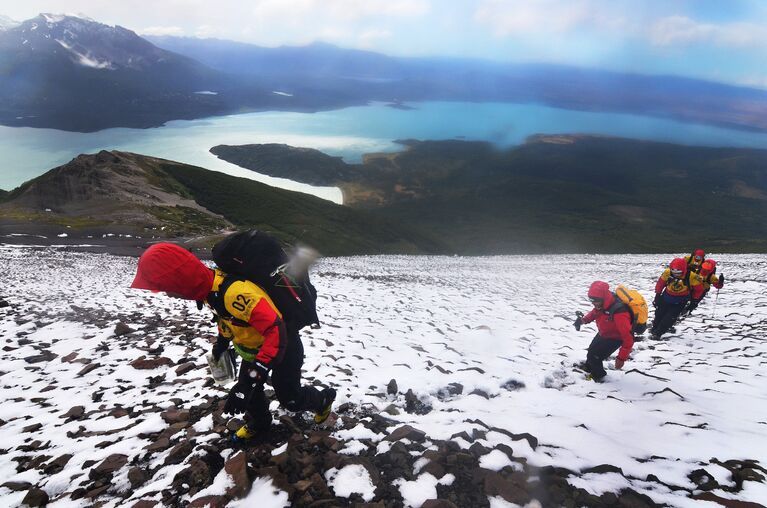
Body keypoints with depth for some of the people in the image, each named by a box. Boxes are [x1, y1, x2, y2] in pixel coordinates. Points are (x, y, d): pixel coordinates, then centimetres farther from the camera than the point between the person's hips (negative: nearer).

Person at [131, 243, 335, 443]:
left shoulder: (237, 293, -44)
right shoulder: (211, 283, -13)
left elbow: (276, 333, -45)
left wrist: (250, 380, -46)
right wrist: (222, 340, 22)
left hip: (281, 347, -7)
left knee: (290, 399, 13)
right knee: (249, 391, 19)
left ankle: (323, 400, 42)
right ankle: (258, 424, 47)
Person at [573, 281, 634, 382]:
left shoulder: (618, 313, -44)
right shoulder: (603, 303, -21)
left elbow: (628, 337, -38)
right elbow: (596, 312, 4)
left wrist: (622, 358, -33)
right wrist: (584, 319, -14)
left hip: (614, 338, -8)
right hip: (603, 333, 8)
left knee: (594, 356, -6)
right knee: (592, 349, 24)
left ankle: (599, 376, 25)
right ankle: (588, 368, 55)